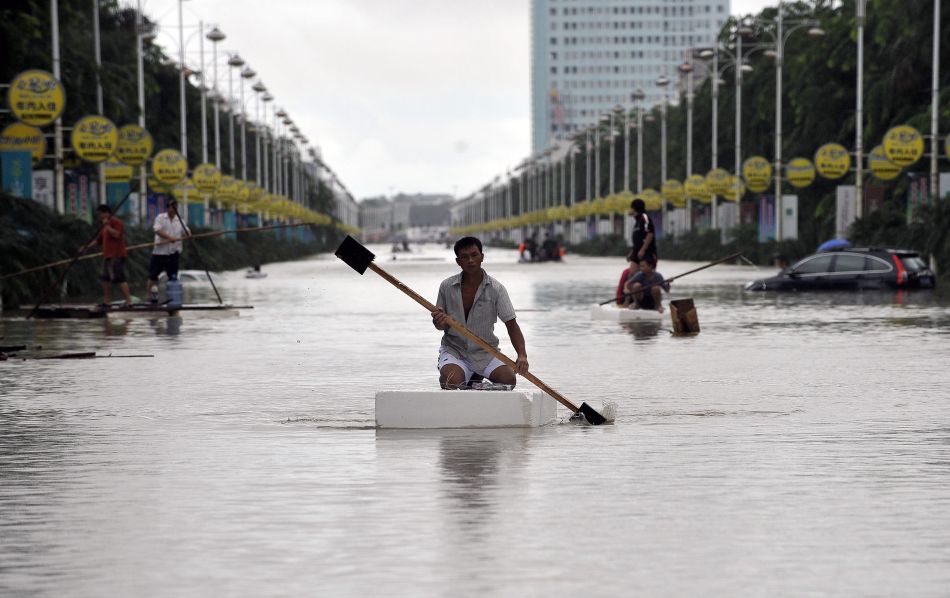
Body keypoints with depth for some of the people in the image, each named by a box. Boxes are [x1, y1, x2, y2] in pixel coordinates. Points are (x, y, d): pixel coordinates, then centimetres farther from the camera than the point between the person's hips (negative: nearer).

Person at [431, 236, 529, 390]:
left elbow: (511, 325, -10)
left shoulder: (496, 289, -7)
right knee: (452, 381, -32)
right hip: (454, 350, -1)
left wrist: (522, 355, -25)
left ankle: (478, 378, 8)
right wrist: (441, 322, -20)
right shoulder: (447, 286, -4)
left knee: (508, 379, -24)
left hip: (485, 353, 1)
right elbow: (438, 324, 7)